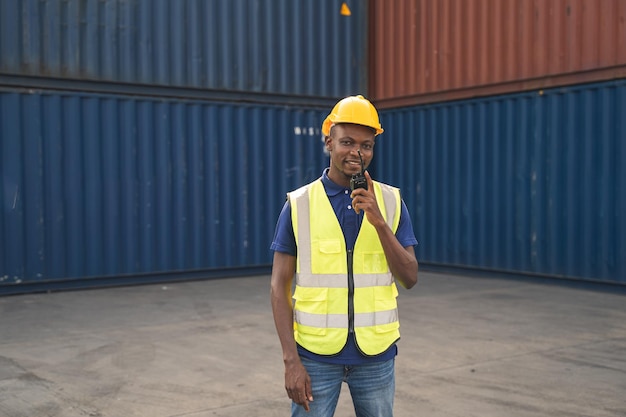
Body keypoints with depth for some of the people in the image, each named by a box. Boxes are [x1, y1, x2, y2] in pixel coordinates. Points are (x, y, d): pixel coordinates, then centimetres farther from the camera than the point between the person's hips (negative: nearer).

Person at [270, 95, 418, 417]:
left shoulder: (391, 201, 0)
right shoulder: (299, 204, -4)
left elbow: (409, 278, -5)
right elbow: (279, 287, -4)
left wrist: (379, 222, -18)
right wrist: (290, 360, -11)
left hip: (375, 353, 2)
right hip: (316, 353, -1)